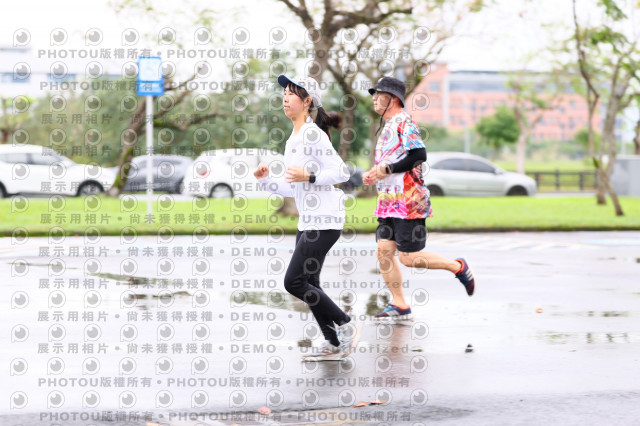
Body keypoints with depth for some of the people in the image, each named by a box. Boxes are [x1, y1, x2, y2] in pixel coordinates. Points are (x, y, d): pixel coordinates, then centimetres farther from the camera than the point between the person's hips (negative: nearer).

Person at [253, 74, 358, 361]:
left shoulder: (313, 135, -13)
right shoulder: (294, 139, 16)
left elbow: (342, 172, -18)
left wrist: (309, 176, -24)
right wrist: (266, 181, 9)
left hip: (324, 221, -10)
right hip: (307, 221, 10)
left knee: (294, 282, -11)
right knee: (308, 285, 7)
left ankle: (345, 324, 2)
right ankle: (333, 345, 12)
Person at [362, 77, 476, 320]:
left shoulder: (403, 122, -10)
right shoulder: (388, 126, 19)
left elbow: (419, 155, -23)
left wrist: (386, 169, -19)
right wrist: (374, 175, 10)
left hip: (408, 202, -9)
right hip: (389, 201, 9)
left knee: (408, 258, -9)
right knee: (384, 250, 1)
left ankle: (458, 267, 9)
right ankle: (400, 305, 7)